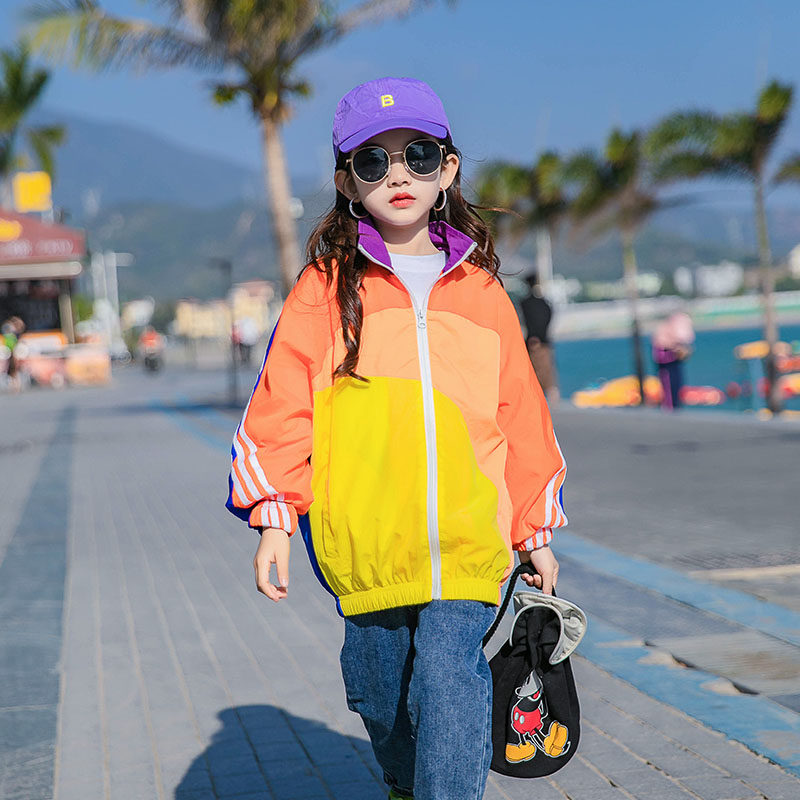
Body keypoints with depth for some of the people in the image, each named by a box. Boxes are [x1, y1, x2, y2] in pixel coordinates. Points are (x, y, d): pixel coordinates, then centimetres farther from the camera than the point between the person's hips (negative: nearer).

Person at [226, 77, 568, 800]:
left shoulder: (481, 291, 8)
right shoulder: (326, 287, 3)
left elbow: (521, 415, 13)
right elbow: (281, 407, 1)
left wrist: (534, 530, 15)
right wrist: (275, 517, -6)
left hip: (467, 541, 0)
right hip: (362, 544, 0)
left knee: (450, 681, -15)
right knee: (381, 696, 12)